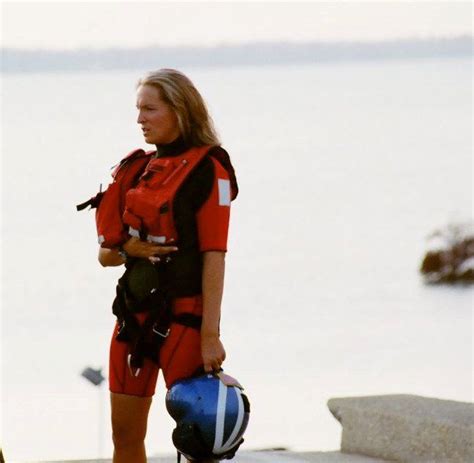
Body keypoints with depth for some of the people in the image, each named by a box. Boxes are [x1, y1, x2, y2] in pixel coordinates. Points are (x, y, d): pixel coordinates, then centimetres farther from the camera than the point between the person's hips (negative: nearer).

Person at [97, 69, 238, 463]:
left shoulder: (208, 168, -8)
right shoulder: (141, 168, 14)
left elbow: (214, 256, -14)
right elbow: (106, 255, 16)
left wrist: (210, 335, -19)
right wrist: (125, 248, -8)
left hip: (182, 312, -7)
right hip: (135, 310, 7)